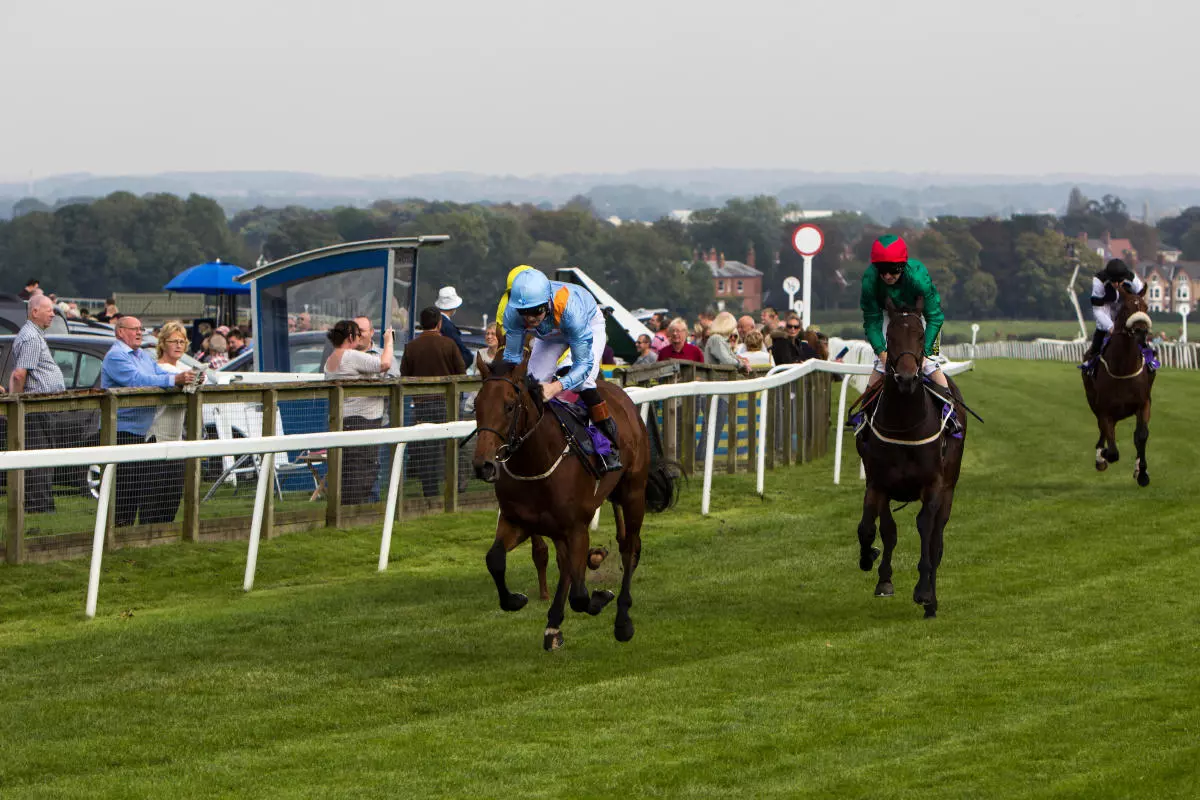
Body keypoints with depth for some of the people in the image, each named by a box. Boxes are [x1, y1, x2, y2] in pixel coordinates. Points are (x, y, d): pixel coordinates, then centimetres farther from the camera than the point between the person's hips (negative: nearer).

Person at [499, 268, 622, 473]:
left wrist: (557, 387, -59)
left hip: (590, 324, -4)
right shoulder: (512, 313, -37)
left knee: (583, 381, -25)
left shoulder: (570, 308, -47)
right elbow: (512, 357, -24)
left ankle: (612, 448, -14)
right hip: (549, 333, 4)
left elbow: (584, 363, -42)